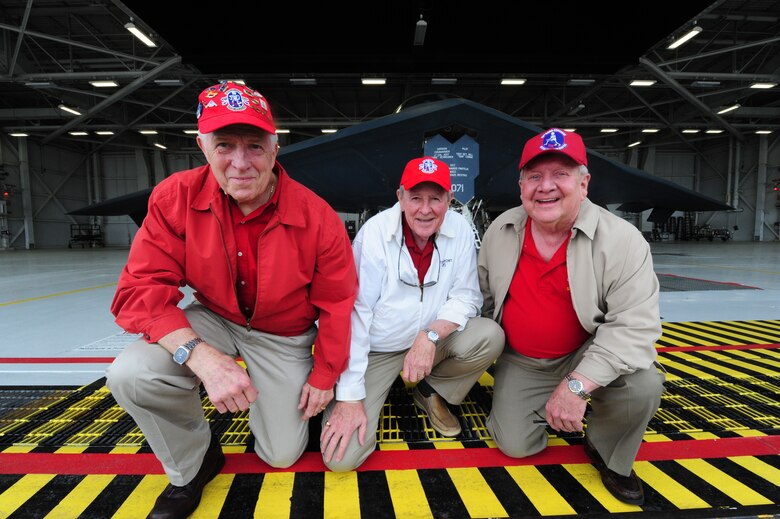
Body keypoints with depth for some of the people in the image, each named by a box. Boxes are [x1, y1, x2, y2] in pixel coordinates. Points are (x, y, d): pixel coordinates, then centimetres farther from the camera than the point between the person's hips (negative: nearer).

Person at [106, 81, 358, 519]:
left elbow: (337, 303, -13)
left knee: (283, 455, 4)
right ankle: (194, 465, 6)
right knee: (131, 375, -26)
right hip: (215, 321, 2)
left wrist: (324, 376, -4)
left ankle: (286, 396, 41)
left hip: (284, 338, -1)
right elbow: (142, 289, -19)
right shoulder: (176, 198, -19)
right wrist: (200, 356, -36)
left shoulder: (318, 218, -23)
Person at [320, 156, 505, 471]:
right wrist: (350, 398, -20)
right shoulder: (374, 233, -19)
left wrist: (431, 336, -26)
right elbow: (355, 313, -20)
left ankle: (432, 392, 6)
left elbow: (466, 296, -6)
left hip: (432, 341, 4)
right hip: (375, 349, -3)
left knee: (490, 336, -22)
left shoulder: (460, 230, -9)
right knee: (342, 457, -15)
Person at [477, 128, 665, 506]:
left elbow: (634, 325, -25)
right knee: (516, 445, -6)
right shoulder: (500, 230, -8)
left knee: (643, 385, -29)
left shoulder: (622, 240, -21)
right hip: (519, 362, 2)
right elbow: (484, 295, 7)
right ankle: (540, 405, 29)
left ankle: (609, 457, 4)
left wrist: (577, 384, -33)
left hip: (586, 356, -2)